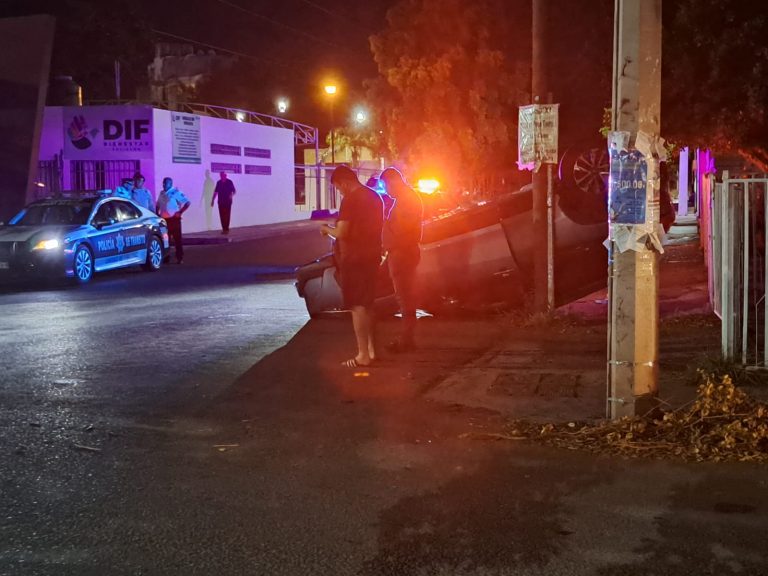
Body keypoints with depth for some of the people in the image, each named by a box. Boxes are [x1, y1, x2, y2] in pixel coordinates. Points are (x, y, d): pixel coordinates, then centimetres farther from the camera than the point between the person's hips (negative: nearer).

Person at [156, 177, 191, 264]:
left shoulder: (176, 192, -5)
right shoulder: (162, 193, 13)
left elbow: (187, 202, -9)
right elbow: (158, 205, 25)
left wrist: (180, 212, -14)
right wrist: (157, 214, 10)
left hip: (174, 219, -5)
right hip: (164, 219, 5)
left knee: (177, 239, -2)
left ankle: (180, 258, 2)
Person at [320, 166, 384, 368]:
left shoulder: (351, 200, -16)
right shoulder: (374, 197, 12)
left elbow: (341, 233, -20)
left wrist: (326, 229, 0)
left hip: (354, 258, -9)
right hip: (372, 256, 9)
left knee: (357, 306, -4)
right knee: (367, 304, 17)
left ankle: (363, 355, -1)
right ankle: (371, 348, 23)